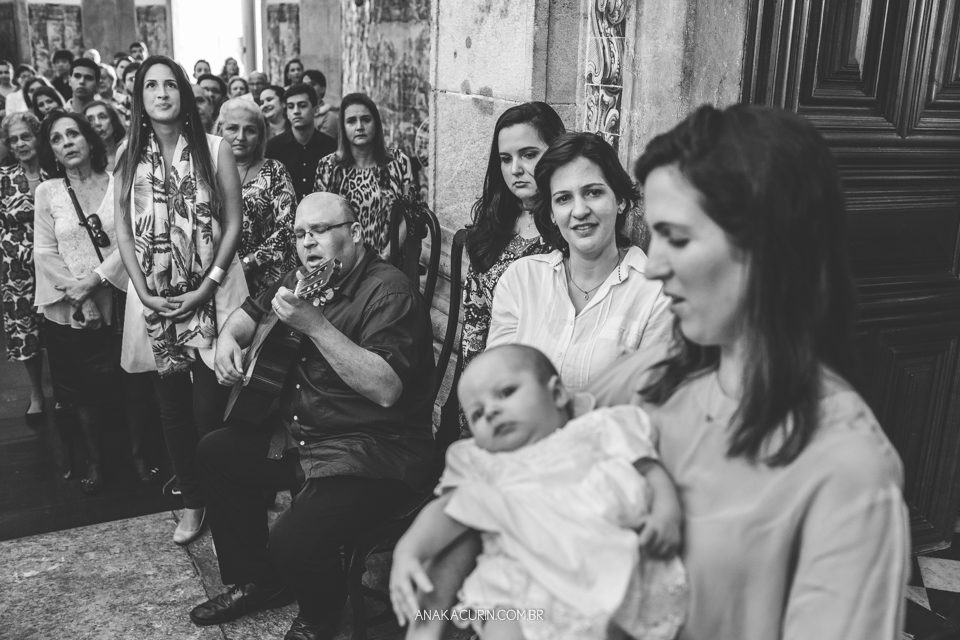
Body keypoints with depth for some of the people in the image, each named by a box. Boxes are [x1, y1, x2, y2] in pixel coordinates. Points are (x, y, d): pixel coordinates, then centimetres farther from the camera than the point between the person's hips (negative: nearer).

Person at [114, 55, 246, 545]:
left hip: (210, 296, -3)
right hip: (154, 299, 3)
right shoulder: (130, 155, 5)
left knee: (210, 409, -4)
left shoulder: (213, 149, -2)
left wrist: (206, 288, -10)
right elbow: (123, 229, 6)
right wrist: (143, 292, -4)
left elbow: (233, 223, -3)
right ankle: (192, 500, 23)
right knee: (172, 408, 10)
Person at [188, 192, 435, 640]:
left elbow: (386, 389, -31)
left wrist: (315, 324, -33)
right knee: (215, 452, 14)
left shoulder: (389, 292, -19)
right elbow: (251, 312, 26)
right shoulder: (303, 280, 8)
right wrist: (229, 339, 3)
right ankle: (258, 582, 28)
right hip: (300, 434, 10)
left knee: (293, 542, -25)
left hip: (375, 452, -9)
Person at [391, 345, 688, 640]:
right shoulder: (482, 463, 28)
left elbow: (652, 472, 15)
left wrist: (666, 514, -6)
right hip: (523, 578, 1)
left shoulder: (594, 429, 22)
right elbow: (446, 511, 17)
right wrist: (408, 551, -1)